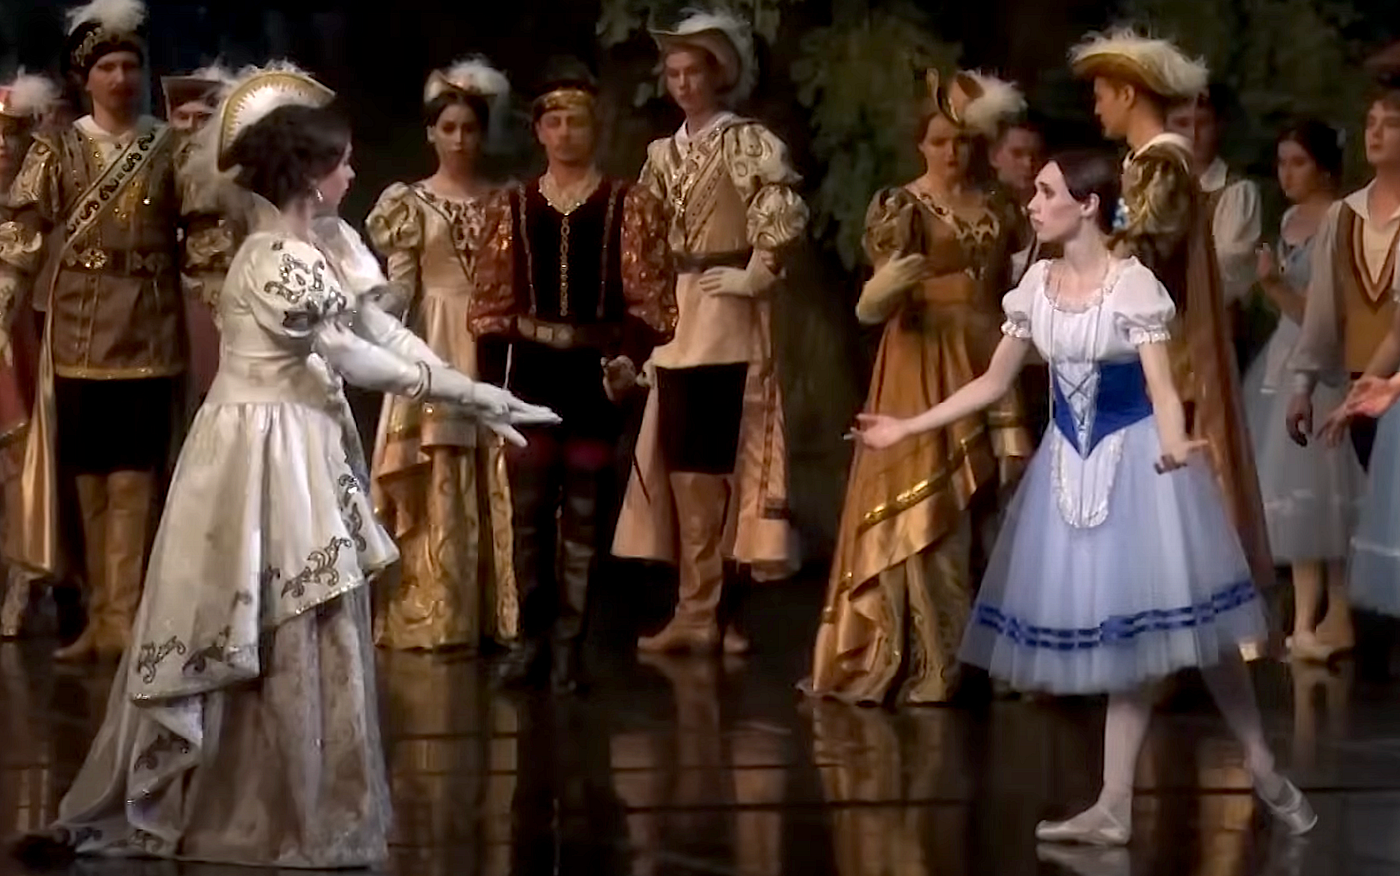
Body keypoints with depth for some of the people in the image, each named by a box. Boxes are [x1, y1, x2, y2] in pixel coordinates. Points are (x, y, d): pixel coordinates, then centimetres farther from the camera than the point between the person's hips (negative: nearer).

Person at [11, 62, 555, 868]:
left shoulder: (298, 249, 11)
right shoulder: (288, 263, -20)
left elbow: (377, 326, 10)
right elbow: (355, 359, -15)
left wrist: (467, 392, 4)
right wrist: (459, 389, -5)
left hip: (292, 449, 10)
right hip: (269, 454, -10)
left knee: (255, 643, 13)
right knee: (289, 644, 0)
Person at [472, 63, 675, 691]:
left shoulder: (630, 206, 0)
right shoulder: (511, 205, 7)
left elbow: (650, 297, -5)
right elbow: (492, 298, 6)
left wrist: (630, 355, -21)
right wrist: (490, 376, -2)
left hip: (595, 369, -2)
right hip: (531, 368, 2)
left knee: (585, 512, 2)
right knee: (528, 509, 3)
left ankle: (568, 645, 6)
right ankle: (532, 638, 10)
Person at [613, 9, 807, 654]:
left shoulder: (745, 142, -6)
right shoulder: (663, 153, 15)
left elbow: (786, 213, -19)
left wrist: (757, 276, -14)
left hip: (725, 316, -7)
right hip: (673, 316, 7)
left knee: (708, 456, -7)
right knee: (680, 458, 4)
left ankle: (701, 609, -3)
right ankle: (699, 610, 8)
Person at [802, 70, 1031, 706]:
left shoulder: (992, 211, 12)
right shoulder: (899, 207, -3)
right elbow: (878, 303, -13)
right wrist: (887, 286, -35)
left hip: (984, 368, 5)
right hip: (922, 370, -5)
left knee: (980, 510, 3)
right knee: (926, 515, -8)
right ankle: (932, 664, -7)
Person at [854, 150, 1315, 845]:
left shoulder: (1133, 284, -15)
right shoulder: (1036, 286, 2)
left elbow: (1162, 389, -21)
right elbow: (993, 383, 10)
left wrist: (1174, 446, -42)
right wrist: (907, 427, 8)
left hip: (1135, 460, -5)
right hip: (1072, 464, 5)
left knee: (1188, 619, -2)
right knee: (1121, 632, 7)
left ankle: (1264, 773, 13)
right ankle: (1113, 808, 7)